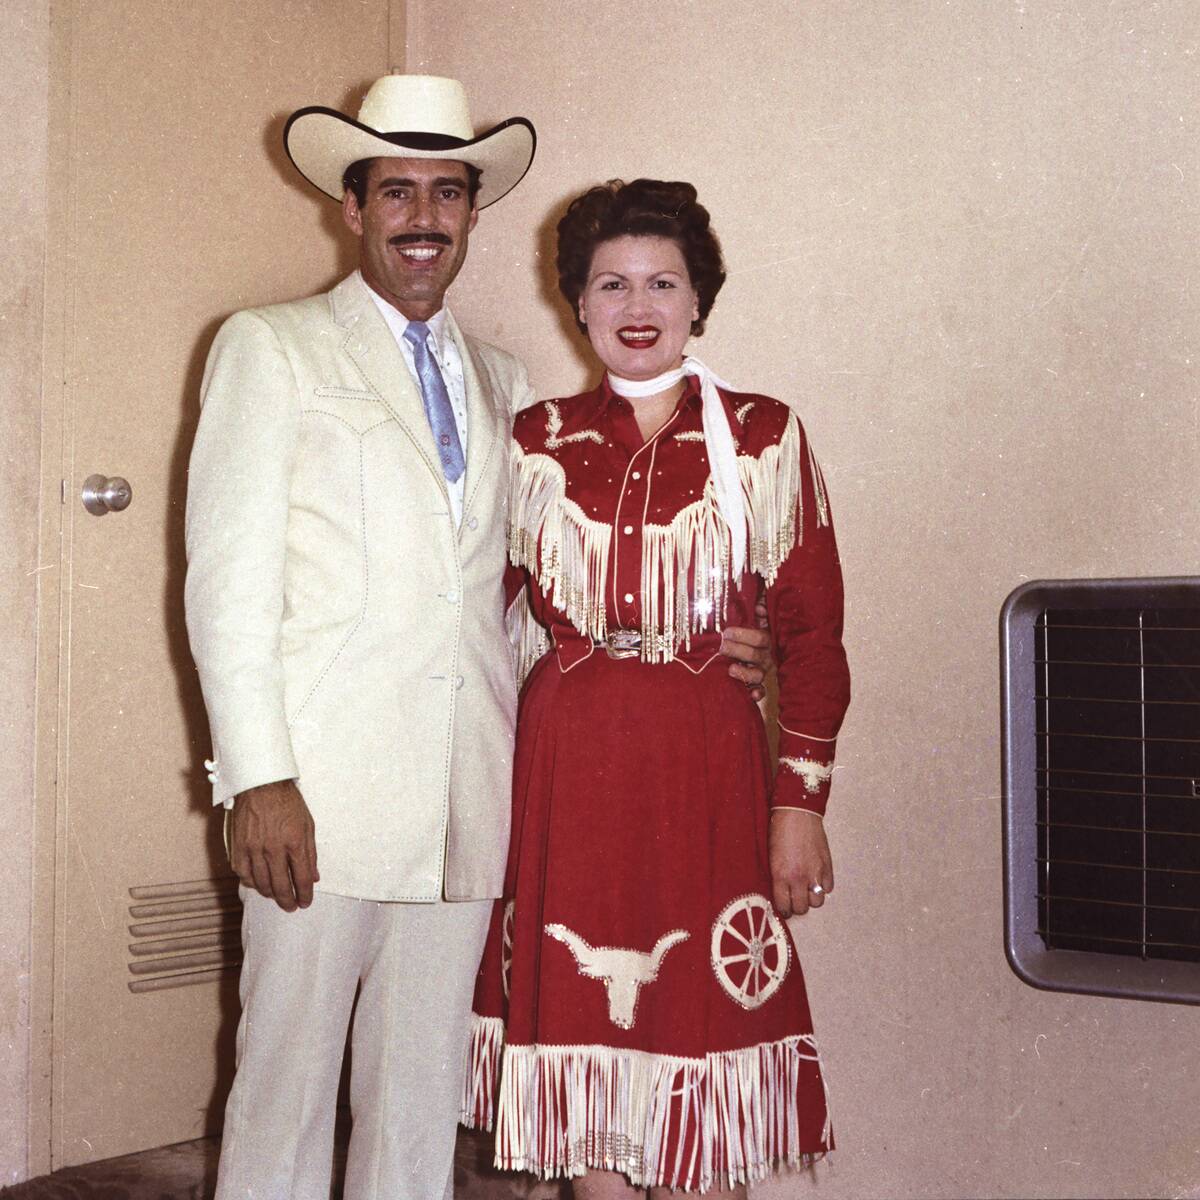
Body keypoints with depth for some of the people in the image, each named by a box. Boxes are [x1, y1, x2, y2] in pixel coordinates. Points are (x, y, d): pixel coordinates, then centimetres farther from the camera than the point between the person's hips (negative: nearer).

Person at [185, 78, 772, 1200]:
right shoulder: (269, 348, 4)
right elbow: (228, 577, -4)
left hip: (464, 803, 5)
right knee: (285, 1091, 0)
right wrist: (258, 779, -13)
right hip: (317, 797, -4)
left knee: (422, 1102, 10)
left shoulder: (500, 381, 19)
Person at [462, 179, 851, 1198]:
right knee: (584, 1037, 7)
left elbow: (813, 633, 1)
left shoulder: (764, 437, 2)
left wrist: (801, 801, -5)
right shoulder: (537, 443, 8)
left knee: (709, 1052, 2)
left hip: (710, 768, -2)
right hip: (568, 768, 2)